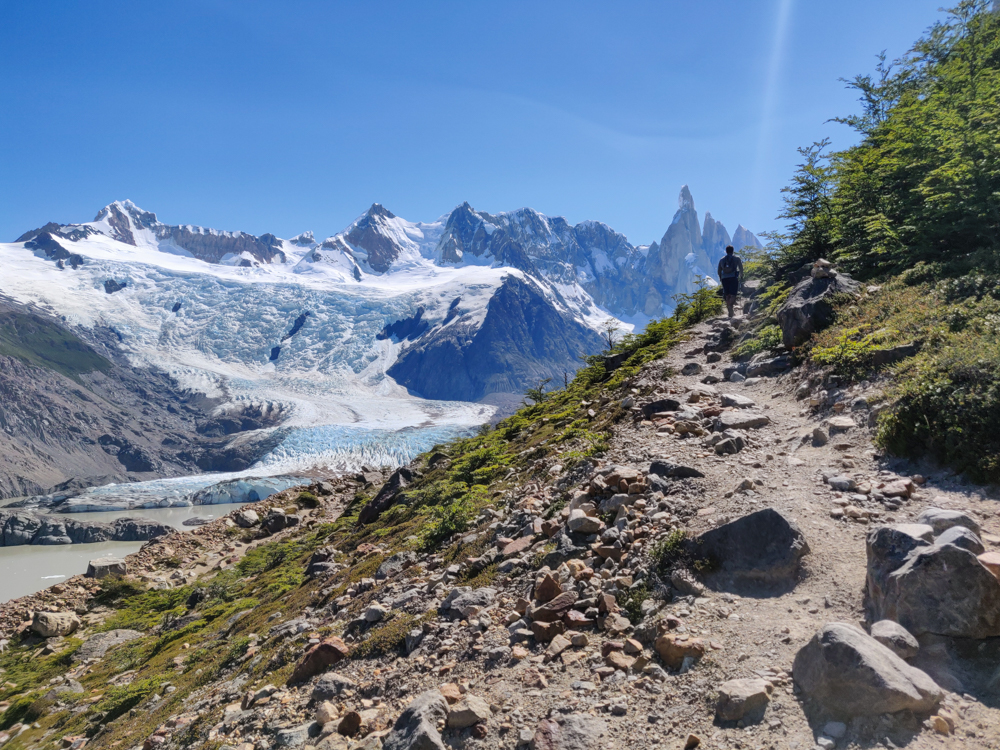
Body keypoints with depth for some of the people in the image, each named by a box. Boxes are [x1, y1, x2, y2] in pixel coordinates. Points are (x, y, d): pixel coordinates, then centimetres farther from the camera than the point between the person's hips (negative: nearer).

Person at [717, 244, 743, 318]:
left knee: (727, 295, 10)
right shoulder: (737, 258, 8)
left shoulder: (722, 259, 15)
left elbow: (719, 271, 15)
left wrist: (720, 278, 27)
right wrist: (741, 276, 12)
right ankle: (730, 306, -36)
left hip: (724, 278, 3)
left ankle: (730, 313, 12)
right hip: (733, 278, -3)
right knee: (733, 295, -6)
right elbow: (741, 268, -1)